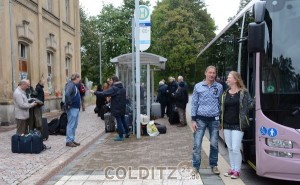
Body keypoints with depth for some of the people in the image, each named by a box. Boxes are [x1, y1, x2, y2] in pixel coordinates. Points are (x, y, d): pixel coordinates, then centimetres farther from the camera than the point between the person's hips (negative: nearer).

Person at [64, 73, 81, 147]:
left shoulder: (74, 85, 15)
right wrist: (69, 103, -22)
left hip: (76, 108, 10)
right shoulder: (70, 85, -15)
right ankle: (68, 141, 4)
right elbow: (67, 94, -32)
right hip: (72, 108, -10)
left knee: (74, 125, 15)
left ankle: (72, 140, 23)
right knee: (71, 125, -4)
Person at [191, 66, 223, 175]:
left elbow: (221, 103, 11)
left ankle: (214, 165, 23)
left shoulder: (219, 87, 6)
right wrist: (193, 120, -4)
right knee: (197, 144, -2)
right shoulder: (198, 86, 1)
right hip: (201, 119, -1)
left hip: (214, 119, 2)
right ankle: (196, 166, 9)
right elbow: (194, 103, 2)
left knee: (214, 144, 8)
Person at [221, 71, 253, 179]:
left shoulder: (243, 92, -4)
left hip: (238, 125, -5)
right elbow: (222, 107, 12)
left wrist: (242, 112, -9)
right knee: (230, 149, 12)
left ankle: (237, 171, 10)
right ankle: (232, 169, 24)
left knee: (236, 149, -5)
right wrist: (221, 121, 8)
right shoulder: (225, 93, 10)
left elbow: (250, 104, -2)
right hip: (227, 125, 5)